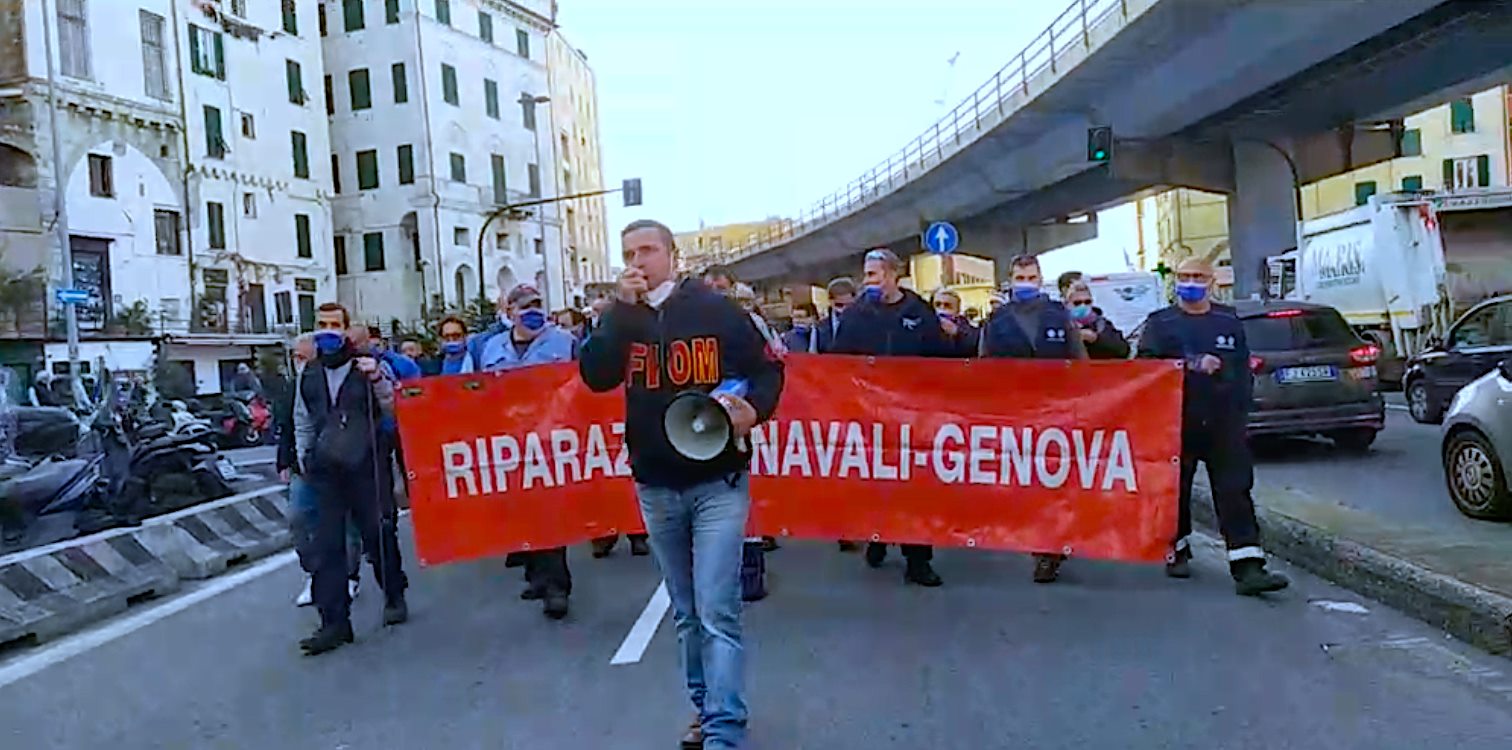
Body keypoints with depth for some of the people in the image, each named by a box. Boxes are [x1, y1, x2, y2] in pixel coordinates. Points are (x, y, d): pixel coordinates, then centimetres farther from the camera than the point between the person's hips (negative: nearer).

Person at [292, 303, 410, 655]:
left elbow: (395, 409, -6)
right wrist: (303, 458, 16)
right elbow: (302, 422, 23)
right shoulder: (309, 374, 13)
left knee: (379, 534, 4)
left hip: (367, 465, -3)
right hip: (326, 471, 3)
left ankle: (394, 597, 25)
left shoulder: (369, 366, 1)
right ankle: (334, 622, 2)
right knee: (327, 545, -1)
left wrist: (378, 380, -20)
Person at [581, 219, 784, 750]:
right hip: (655, 487, 4)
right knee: (686, 612, 15)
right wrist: (623, 308, -15)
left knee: (718, 613, -9)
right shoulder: (621, 317, 5)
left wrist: (754, 411, -20)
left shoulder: (716, 310, -4)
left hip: (717, 482, -4)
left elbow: (768, 369, 0)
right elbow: (595, 377, -11)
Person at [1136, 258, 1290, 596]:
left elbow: (1243, 369, 16)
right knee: (1176, 490, 9)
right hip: (1177, 422, -1)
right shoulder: (1160, 323, 4)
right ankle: (1177, 552, 27)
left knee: (1235, 492, -5)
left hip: (1224, 422, 2)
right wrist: (1193, 365, -19)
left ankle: (1247, 568, -8)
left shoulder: (1229, 321, 13)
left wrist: (1241, 410, 7)